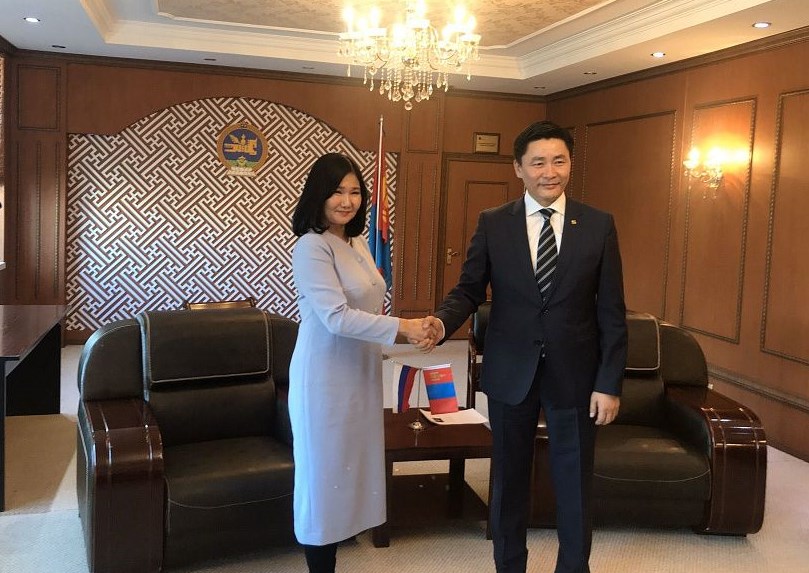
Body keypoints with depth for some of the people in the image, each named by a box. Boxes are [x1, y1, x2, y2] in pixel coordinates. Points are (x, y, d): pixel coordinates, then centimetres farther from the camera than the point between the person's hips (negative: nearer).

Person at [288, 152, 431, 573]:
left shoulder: (357, 242, 10)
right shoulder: (312, 247, -17)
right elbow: (337, 317, -24)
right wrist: (400, 327, -24)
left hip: (359, 373, 8)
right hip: (326, 378, -8)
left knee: (349, 466, 15)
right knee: (324, 471, 3)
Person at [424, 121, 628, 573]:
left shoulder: (599, 225, -3)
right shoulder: (492, 224, -1)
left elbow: (612, 312, -3)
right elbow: (470, 290, -1)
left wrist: (610, 383, -6)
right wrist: (442, 322, -23)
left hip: (574, 374, 0)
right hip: (510, 373, 1)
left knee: (575, 483, 12)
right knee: (509, 480, 15)